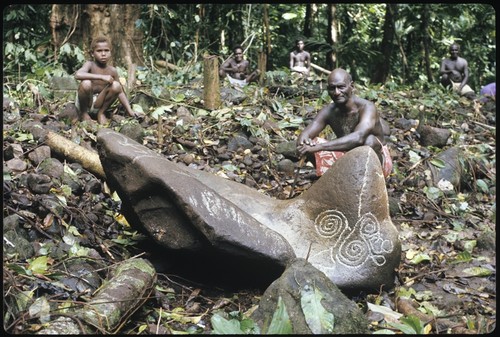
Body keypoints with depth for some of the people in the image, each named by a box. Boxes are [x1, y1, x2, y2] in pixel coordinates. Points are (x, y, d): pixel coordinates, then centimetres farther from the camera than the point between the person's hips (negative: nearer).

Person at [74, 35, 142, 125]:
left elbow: (120, 93, 3)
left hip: (98, 104, 3)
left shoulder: (112, 71, -3)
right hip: (84, 101, -3)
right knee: (86, 83, -33)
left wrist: (130, 111, -7)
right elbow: (78, 75, -35)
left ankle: (101, 113, 0)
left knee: (116, 86, -19)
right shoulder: (90, 65, -14)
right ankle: (83, 113, -6)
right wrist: (102, 77, -39)